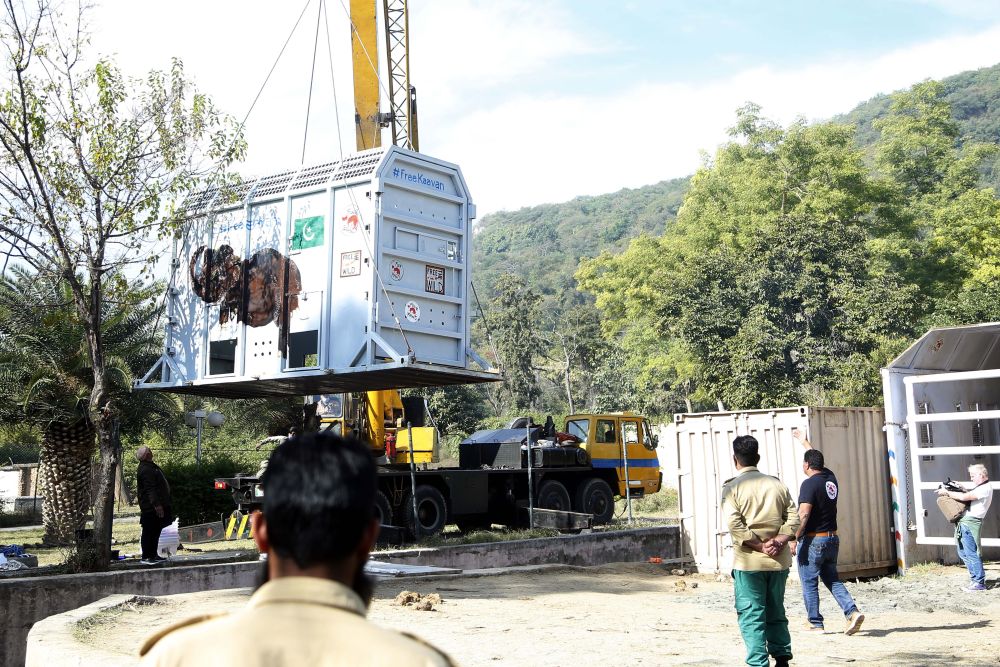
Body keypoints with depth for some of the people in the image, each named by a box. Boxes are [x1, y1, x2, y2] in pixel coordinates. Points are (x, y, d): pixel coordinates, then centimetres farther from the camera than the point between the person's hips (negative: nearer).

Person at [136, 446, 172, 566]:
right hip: (151, 507, -11)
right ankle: (146, 557, -3)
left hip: (155, 506, 11)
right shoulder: (146, 470, -19)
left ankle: (153, 555, 23)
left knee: (155, 531, 15)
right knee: (149, 532, -6)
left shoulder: (150, 467, 16)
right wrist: (156, 504, -27)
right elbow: (150, 489, -25)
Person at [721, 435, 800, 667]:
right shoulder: (777, 484, 8)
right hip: (779, 561, 4)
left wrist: (760, 546, -12)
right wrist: (779, 540, -7)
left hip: (749, 562, -4)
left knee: (751, 615, 1)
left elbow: (735, 525, -15)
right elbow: (793, 519, 1)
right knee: (776, 612, 17)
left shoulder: (732, 488, -5)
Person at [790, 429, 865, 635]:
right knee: (832, 580, 14)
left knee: (809, 583, 4)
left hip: (813, 540, -7)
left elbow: (804, 515, -22)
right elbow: (817, 459, 28)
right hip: (832, 539, 7)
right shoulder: (830, 477, 7)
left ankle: (816, 624, 8)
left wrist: (795, 540, -18)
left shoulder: (809, 484, -15)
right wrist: (804, 441, 41)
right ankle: (853, 612, -3)